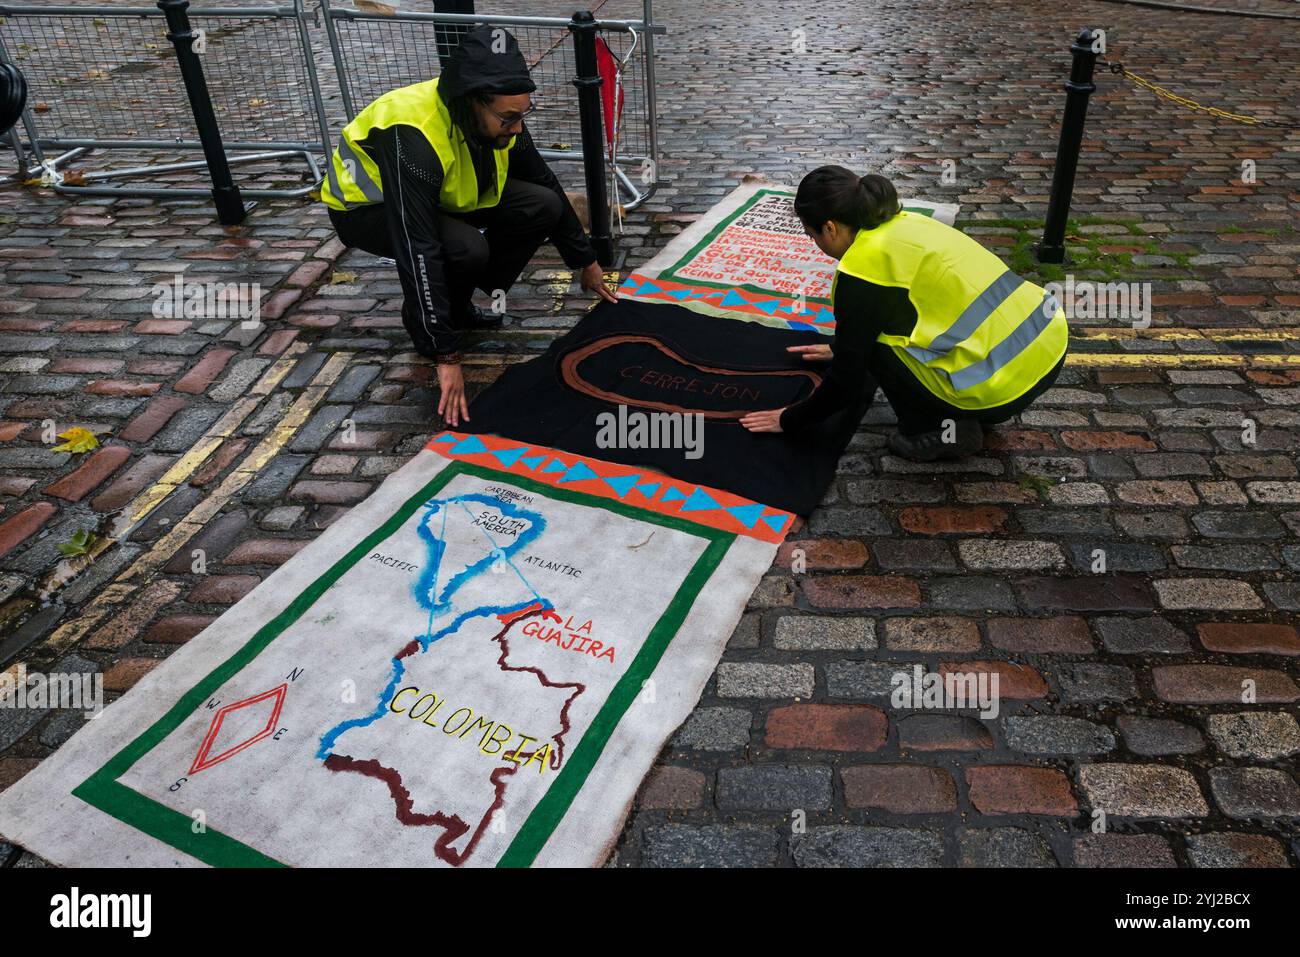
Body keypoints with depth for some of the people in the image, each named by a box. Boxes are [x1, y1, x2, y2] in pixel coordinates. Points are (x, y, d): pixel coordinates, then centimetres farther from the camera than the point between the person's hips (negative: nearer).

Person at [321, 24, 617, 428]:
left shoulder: (497, 116, -17)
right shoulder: (413, 136, -39)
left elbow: (545, 184, -2)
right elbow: (419, 252, -42)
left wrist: (586, 262, 5)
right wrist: (447, 356, -42)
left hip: (444, 195, 7)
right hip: (367, 205, -7)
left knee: (542, 206, -12)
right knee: (467, 248, -36)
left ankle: (459, 304, 3)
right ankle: (424, 316, -4)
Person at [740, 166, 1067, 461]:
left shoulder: (861, 268, -12)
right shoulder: (902, 223, 13)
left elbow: (847, 380, -4)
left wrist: (789, 420, 10)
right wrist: (840, 348, 45)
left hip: (1006, 384, -9)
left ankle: (938, 432, 6)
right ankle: (962, 413, 21)